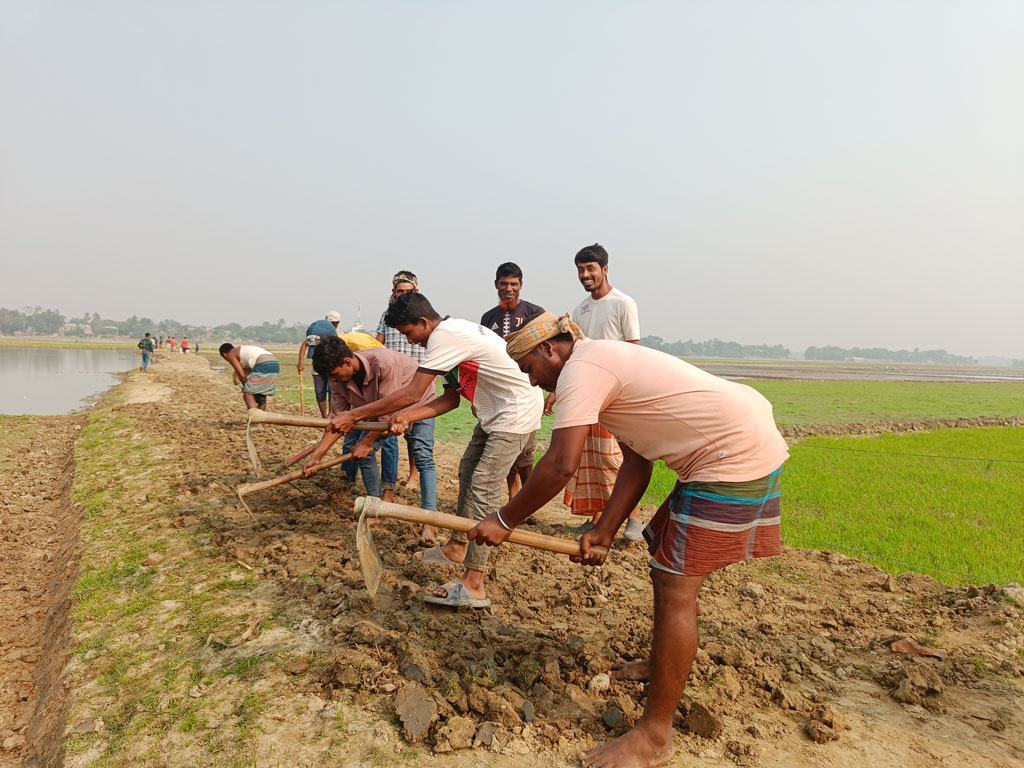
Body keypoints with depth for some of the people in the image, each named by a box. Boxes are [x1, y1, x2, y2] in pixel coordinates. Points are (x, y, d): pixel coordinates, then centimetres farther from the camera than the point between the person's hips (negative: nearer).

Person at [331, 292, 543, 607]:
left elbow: (411, 394, -23)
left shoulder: (444, 335, -20)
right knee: (468, 472, 19)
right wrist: (407, 417, -5)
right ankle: (457, 547, 36)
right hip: (495, 414, 11)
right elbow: (451, 398, 7)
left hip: (516, 413, -11)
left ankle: (473, 586, -10)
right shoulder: (454, 333, 10)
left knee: (483, 488, -13)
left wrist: (354, 415, -17)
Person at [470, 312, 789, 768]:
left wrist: (504, 520, -10)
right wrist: (604, 532, 8)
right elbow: (636, 462, 13)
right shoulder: (605, 363, 17)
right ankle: (665, 663, 42)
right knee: (662, 550, 22)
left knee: (674, 585, -7)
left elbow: (560, 466, -22)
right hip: (744, 444, 11)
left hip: (736, 455, -11)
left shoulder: (580, 368, -14)